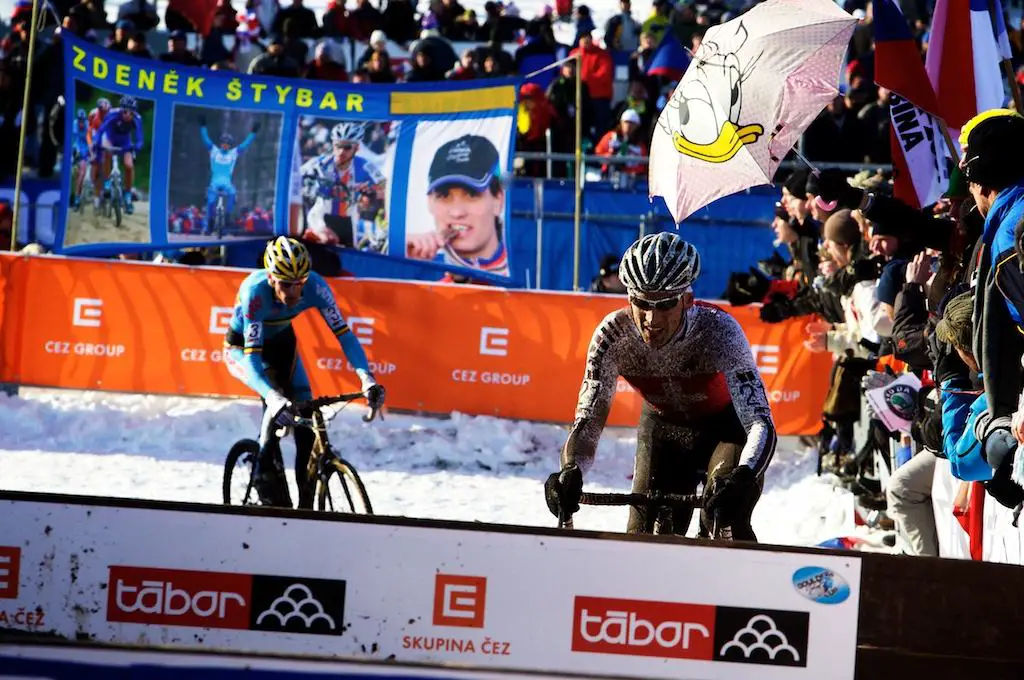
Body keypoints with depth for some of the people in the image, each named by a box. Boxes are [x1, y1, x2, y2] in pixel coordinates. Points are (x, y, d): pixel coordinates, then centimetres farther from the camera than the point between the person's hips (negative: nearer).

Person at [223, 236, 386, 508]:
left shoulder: (315, 286, -30)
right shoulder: (255, 290, -39)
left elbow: (343, 332, -31)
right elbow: (252, 355, -44)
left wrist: (367, 378, -46)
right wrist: (273, 397, -60)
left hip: (281, 342, 4)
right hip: (242, 346, -4)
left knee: (305, 412, -10)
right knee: (278, 403, -30)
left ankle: (306, 503, 2)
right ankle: (266, 474, -13)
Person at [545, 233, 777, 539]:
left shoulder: (719, 331, -36)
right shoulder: (613, 335, -28)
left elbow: (761, 424, -42)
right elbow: (588, 420, -30)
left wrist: (743, 477, -63)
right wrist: (570, 472, -52)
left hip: (726, 428, -3)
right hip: (663, 429, 3)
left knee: (724, 526, -28)